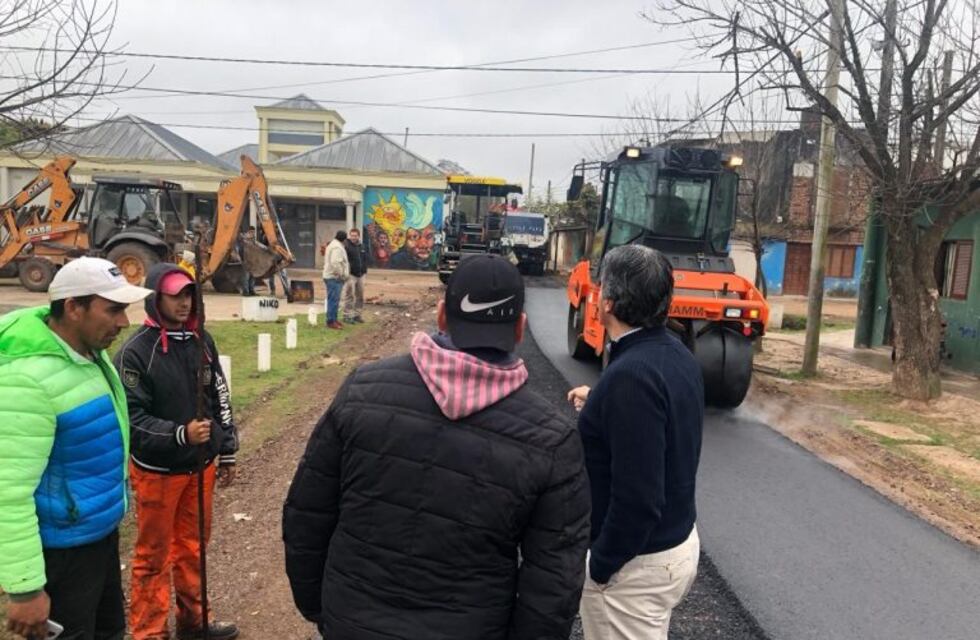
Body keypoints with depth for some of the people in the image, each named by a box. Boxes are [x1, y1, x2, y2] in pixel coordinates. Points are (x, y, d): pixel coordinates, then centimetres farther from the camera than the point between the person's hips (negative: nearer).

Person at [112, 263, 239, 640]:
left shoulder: (202, 341, 2)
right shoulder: (135, 351, -16)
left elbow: (220, 399, 9)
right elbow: (131, 416, -17)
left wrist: (226, 452, 11)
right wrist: (180, 435, -29)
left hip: (201, 465, 6)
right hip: (157, 471, -6)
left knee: (193, 546, 19)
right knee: (153, 555, 9)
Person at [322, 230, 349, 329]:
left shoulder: (333, 245, 19)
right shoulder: (337, 247, -17)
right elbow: (335, 263, -27)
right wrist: (341, 274, -18)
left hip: (331, 276, 11)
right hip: (334, 277, -11)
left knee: (334, 300, 16)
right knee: (334, 300, -8)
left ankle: (333, 319, 22)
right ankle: (331, 321, -6)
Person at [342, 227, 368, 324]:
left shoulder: (361, 246, 14)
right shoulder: (346, 245, -10)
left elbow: (365, 259, 22)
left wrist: (365, 271, 14)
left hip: (360, 275, 7)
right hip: (350, 275, -7)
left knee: (360, 296, 11)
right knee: (349, 296, -6)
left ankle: (357, 314, 20)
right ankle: (347, 315, 0)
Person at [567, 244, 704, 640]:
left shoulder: (631, 374, -28)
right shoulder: (677, 354, 1)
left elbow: (637, 499, -28)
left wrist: (600, 566, -16)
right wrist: (600, 405, 16)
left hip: (638, 560, -9)